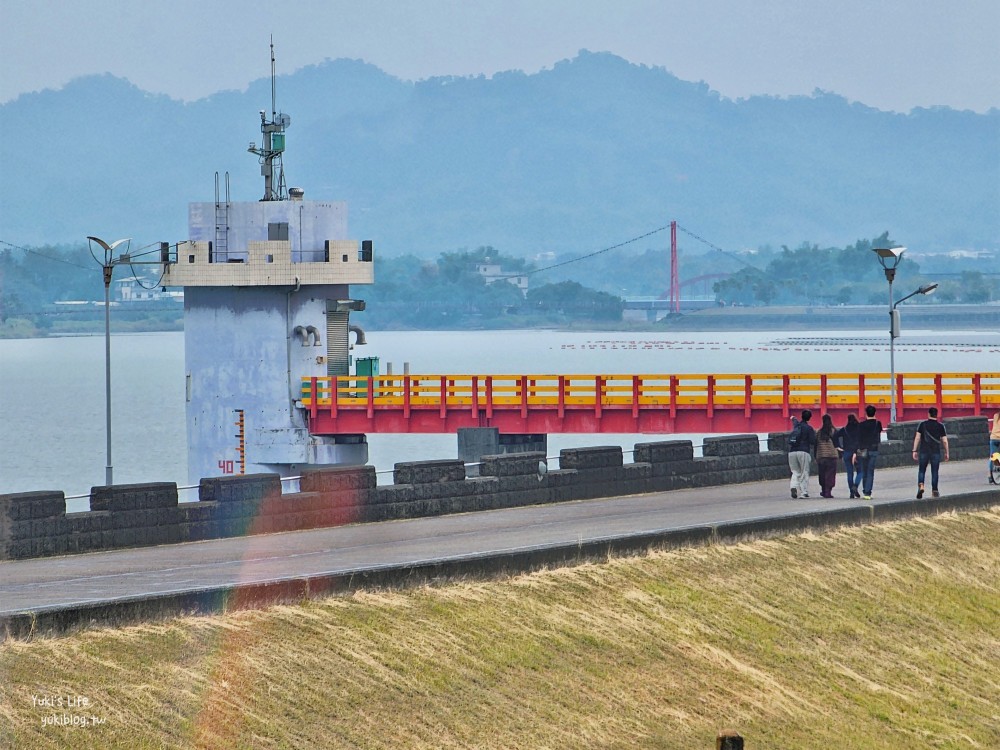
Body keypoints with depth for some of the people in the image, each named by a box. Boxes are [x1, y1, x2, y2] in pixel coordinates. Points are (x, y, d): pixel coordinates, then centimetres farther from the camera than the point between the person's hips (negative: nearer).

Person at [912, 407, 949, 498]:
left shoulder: (922, 424, 0)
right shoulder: (940, 426, 1)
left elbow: (917, 438, -5)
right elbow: (945, 441, 1)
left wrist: (915, 451, -1)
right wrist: (946, 453, 10)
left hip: (924, 451, 0)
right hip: (936, 452, 0)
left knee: (921, 471, 6)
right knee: (934, 472, 8)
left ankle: (921, 486, -16)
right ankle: (934, 490, 10)